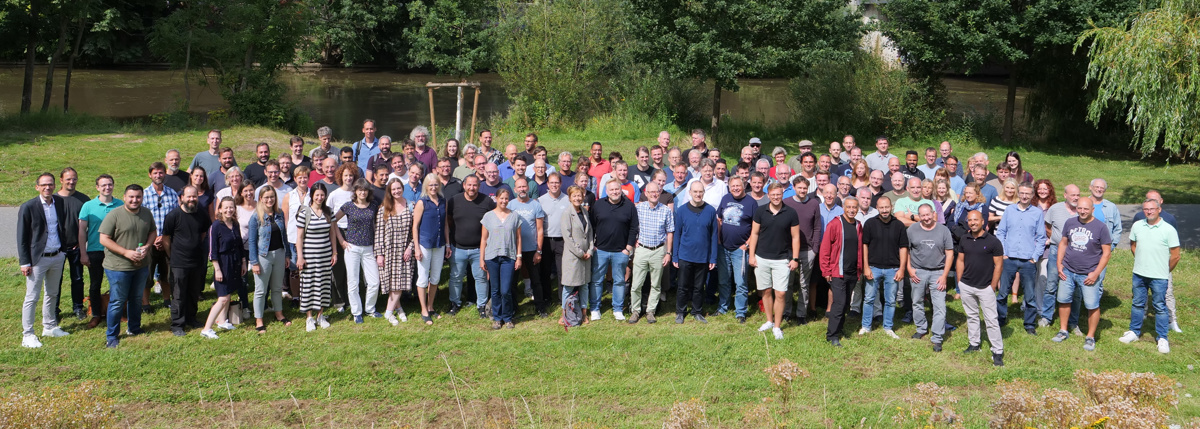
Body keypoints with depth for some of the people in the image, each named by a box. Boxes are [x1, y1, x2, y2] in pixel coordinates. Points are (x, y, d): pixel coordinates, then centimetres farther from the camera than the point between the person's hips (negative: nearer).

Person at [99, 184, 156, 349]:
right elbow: (104, 239, -14)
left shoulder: (147, 214, 4)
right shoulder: (115, 215, -14)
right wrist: (126, 252, -20)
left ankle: (134, 329, 36)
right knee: (117, 302, 1)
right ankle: (111, 336, 14)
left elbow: (153, 232, 16)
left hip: (141, 265, 6)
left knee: (137, 299, 18)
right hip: (118, 267, -5)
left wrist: (147, 246, -6)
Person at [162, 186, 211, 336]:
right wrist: (174, 256, 1)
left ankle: (191, 319, 31)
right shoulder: (173, 215, -10)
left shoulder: (202, 215, 3)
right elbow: (165, 239, -3)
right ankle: (177, 325, 8)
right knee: (178, 295, 0)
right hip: (179, 264, -4)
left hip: (197, 262, 5)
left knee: (194, 294, 15)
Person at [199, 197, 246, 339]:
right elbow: (212, 251, -14)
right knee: (223, 298, -10)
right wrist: (217, 269, -16)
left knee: (227, 295, 15)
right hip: (223, 264, -7)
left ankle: (222, 321, 31)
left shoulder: (235, 225, 7)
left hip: (235, 263, 7)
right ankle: (206, 329, -6)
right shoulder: (215, 226, -13)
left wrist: (243, 262, 15)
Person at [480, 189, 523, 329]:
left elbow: (518, 238, 8)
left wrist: (518, 257, 3)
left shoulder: (515, 216, 5)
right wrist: (481, 259, 4)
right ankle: (496, 318, 19)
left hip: (509, 257, -1)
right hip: (492, 257, 1)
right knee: (495, 290, 6)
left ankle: (507, 318, 13)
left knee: (506, 291, -5)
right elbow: (483, 239, 7)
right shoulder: (488, 216, 5)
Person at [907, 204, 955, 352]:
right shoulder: (912, 229, 0)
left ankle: (937, 338, 1)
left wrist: (944, 276, -6)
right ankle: (921, 329, 34)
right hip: (918, 272, 2)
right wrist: (909, 269, -4)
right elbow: (905, 250, 5)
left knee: (940, 306, -5)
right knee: (917, 303, 14)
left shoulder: (943, 230, -3)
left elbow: (949, 254, -1)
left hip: (937, 272, -2)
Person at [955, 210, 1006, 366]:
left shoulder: (993, 241, -9)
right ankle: (974, 344, 29)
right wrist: (959, 281, 7)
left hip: (985, 288, -5)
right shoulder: (964, 240, 5)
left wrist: (993, 286, -8)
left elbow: (998, 265, -6)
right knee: (971, 316, 15)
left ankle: (998, 352, 1)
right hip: (966, 286, 5)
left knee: (991, 320, -4)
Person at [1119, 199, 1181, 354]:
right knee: (1138, 304, 14)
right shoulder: (1137, 226, 2)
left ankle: (1162, 338, 14)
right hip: (1139, 273, 4)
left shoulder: (1169, 230, -10)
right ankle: (1134, 332, 27)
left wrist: (1165, 271, 2)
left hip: (1159, 277, -4)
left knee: (1160, 307, 4)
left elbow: (1175, 256, -6)